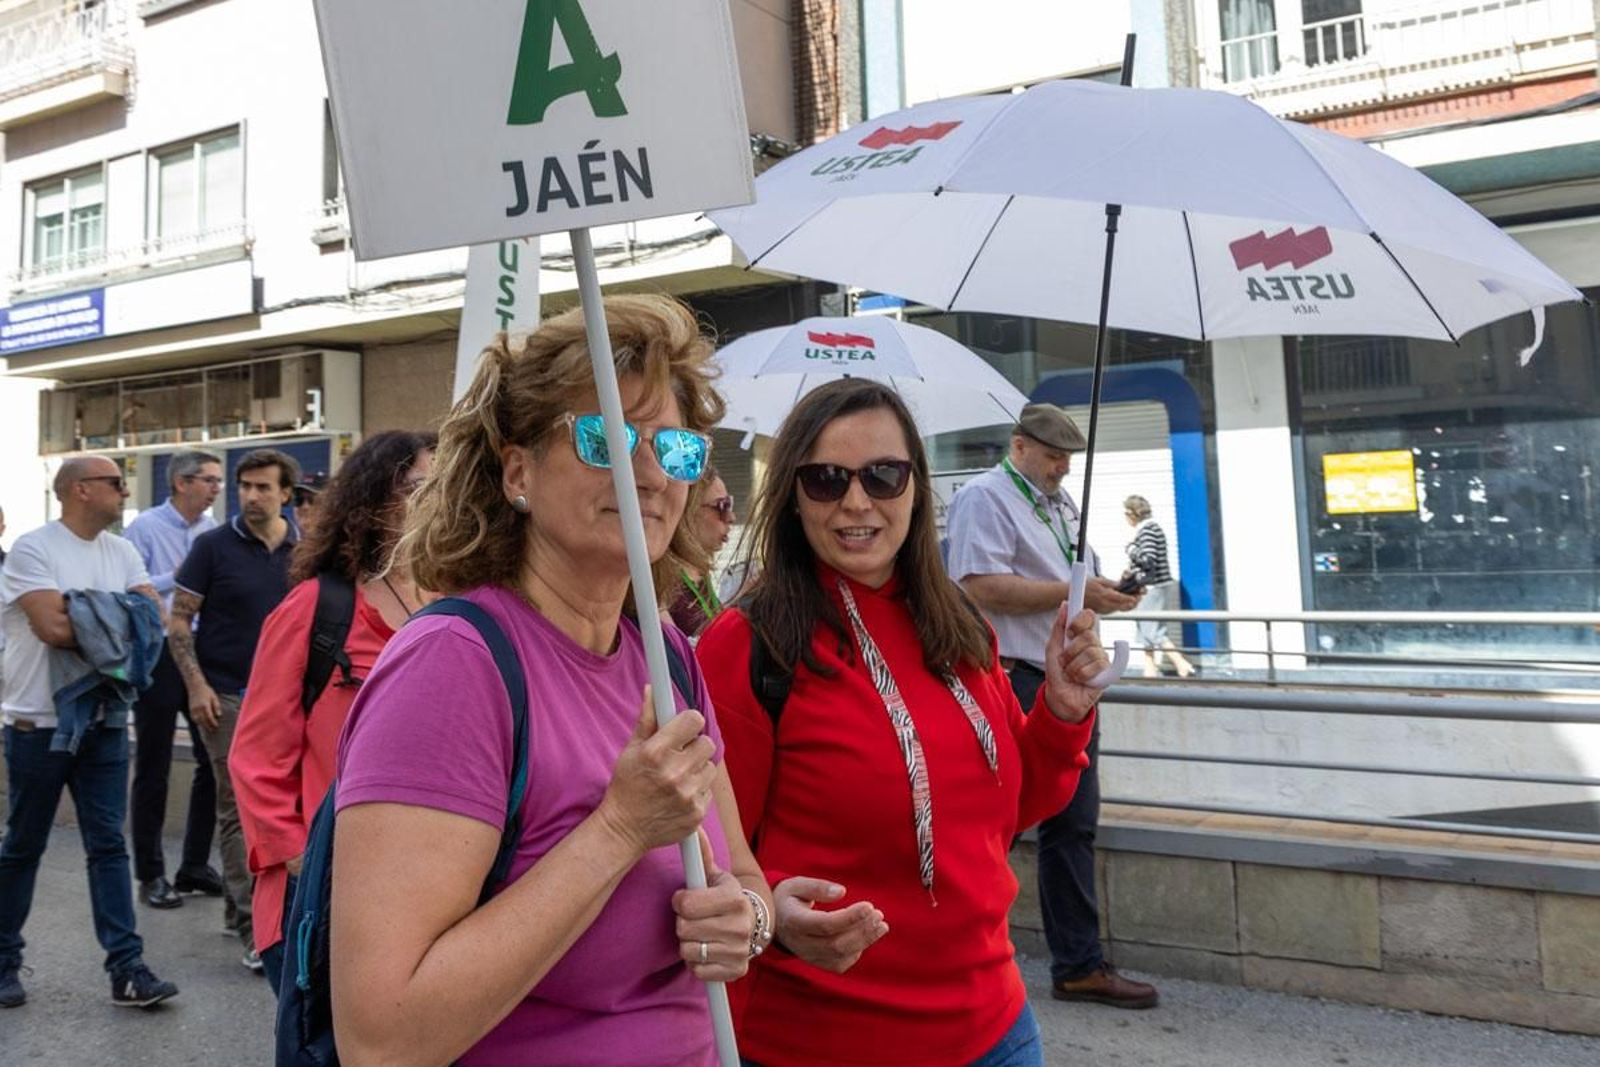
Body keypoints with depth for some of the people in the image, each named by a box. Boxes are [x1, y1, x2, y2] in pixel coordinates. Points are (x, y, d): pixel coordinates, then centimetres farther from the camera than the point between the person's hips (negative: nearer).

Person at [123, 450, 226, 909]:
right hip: (160, 654, -5)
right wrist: (177, 578, -14)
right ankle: (151, 874, 18)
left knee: (215, 759, 7)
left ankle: (195, 865, 21)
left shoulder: (213, 530, 6)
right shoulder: (145, 528, -7)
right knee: (153, 767, 6)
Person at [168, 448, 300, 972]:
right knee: (238, 810, -1)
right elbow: (178, 620, -3)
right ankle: (252, 926, 4)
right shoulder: (213, 546, -4)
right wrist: (196, 685, -12)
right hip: (228, 697, -3)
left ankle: (247, 904, 27)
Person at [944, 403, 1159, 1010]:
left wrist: (1106, 591, 4)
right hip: (1014, 683, -9)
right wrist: (1073, 593, -18)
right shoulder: (986, 498, -8)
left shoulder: (1064, 503, 20)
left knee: (1073, 824, 11)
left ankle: (1079, 965, 20)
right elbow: (982, 588, -20)